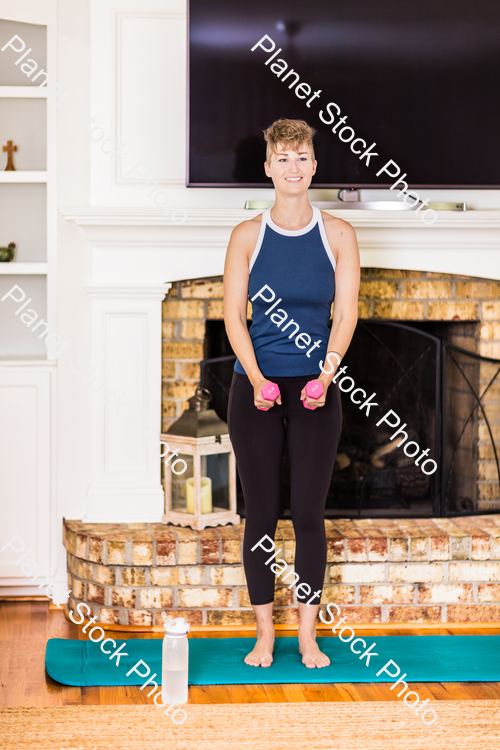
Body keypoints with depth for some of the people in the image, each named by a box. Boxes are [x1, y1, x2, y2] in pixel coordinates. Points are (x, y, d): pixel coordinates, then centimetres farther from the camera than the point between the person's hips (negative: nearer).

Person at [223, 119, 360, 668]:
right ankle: (264, 634, 14)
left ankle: (308, 634, 13)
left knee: (309, 514, 2)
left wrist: (326, 374, -15)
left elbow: (345, 314, -1)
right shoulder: (247, 236, 1)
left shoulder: (337, 235, 3)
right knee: (261, 514, 3)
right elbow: (233, 316, -2)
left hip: (315, 391, 0)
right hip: (255, 390, 0)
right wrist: (257, 378, -16)